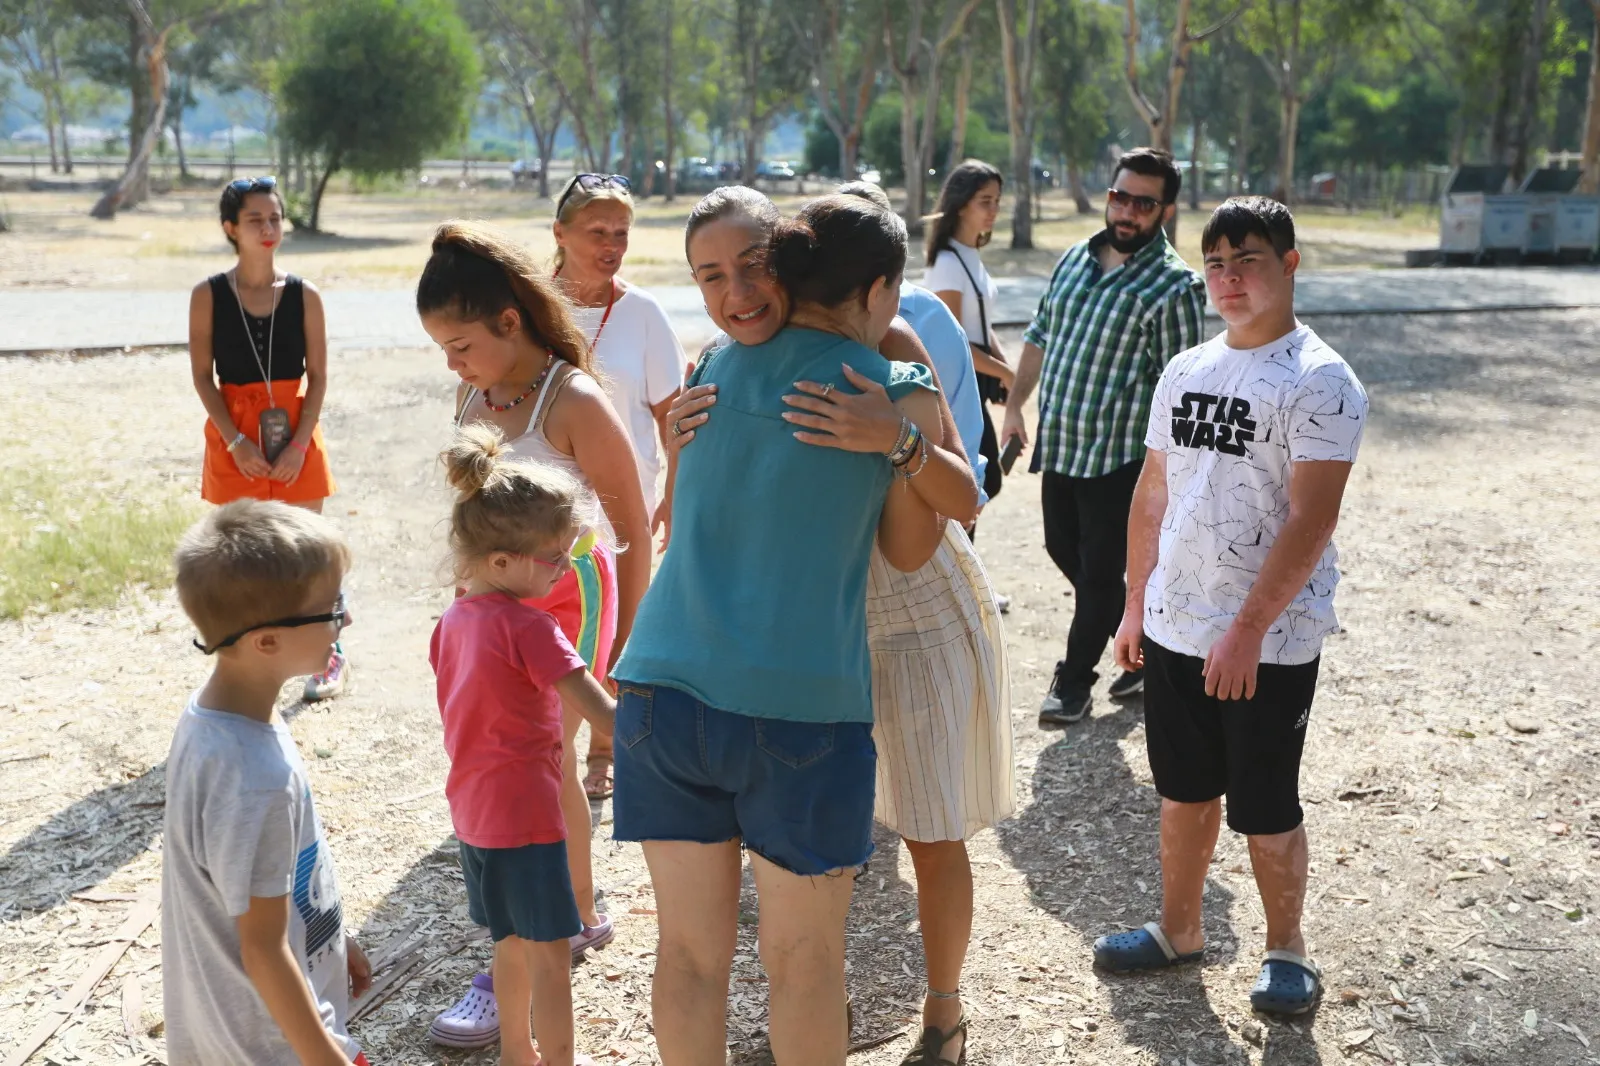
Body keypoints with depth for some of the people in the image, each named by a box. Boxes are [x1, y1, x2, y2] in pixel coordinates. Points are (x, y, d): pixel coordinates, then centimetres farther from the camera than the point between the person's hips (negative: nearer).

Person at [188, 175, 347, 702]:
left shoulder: (304, 295, -2)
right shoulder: (208, 295, -3)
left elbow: (317, 377, -2)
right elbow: (202, 376, -4)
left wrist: (299, 445, -11)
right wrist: (236, 442, -13)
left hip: (295, 433, 0)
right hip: (234, 436, 0)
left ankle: (330, 655, 21)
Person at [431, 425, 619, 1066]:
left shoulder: (453, 621, 5)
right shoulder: (528, 627, -21)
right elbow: (601, 712, -24)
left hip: (472, 810, 9)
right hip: (525, 813, -8)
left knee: (513, 940, 22)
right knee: (551, 952, 4)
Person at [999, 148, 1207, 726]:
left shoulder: (1175, 285, -13)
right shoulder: (1075, 258, 8)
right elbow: (1039, 338, 17)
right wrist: (1015, 407, 15)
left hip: (1120, 457, -7)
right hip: (1058, 444, 7)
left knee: (1099, 570, 4)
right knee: (1063, 550, 18)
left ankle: (1074, 679, 21)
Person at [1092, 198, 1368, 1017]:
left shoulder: (1321, 382, -12)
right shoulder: (1186, 371, 8)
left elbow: (1311, 521, -19)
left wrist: (1248, 629, -22)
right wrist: (1136, 603, 13)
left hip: (1269, 641, -6)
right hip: (1173, 627, 6)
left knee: (1265, 808, 6)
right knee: (1184, 789, 18)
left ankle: (1286, 948, 26)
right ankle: (1179, 928, 34)